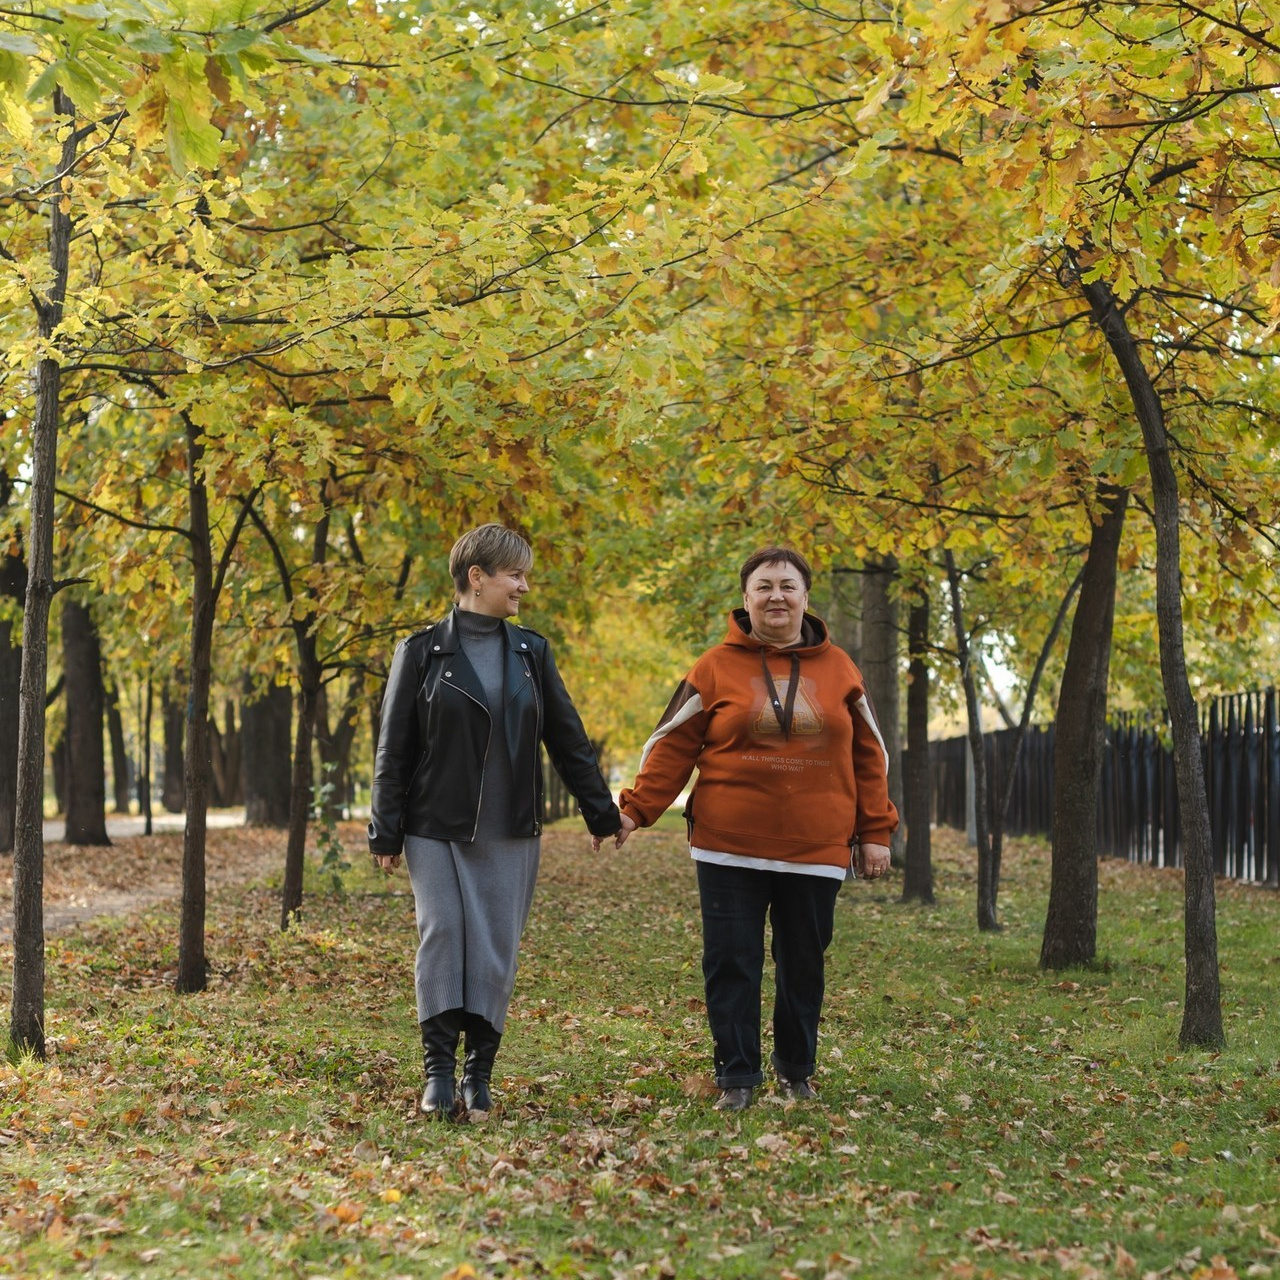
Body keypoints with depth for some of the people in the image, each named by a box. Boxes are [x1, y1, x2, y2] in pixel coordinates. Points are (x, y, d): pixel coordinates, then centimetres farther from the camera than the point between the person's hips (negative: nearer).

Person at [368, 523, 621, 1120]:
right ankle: (438, 1069, 0)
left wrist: (602, 811, 12)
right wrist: (385, 833, -4)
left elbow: (567, 738, 12)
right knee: (442, 937, -6)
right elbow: (393, 749, -1)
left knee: (496, 947, 2)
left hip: (509, 831, 3)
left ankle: (479, 1071, 10)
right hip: (436, 828, -3)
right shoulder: (422, 650, -2)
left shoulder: (531, 652, 7)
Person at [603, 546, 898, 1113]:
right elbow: (673, 746, -1)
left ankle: (796, 1070, 25)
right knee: (731, 963, 0)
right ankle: (736, 1076, 11)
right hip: (730, 849, -1)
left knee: (803, 965, 9)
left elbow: (867, 757, 10)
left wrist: (875, 831, 7)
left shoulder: (838, 669, 7)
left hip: (815, 851, 2)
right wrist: (635, 810, -11)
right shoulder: (716, 667, 1)